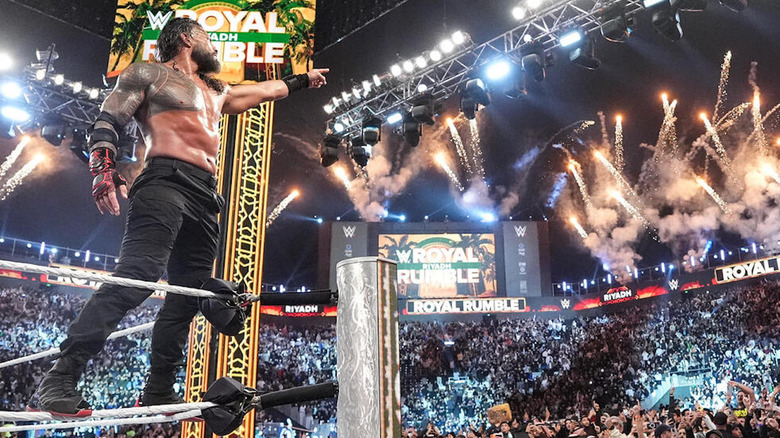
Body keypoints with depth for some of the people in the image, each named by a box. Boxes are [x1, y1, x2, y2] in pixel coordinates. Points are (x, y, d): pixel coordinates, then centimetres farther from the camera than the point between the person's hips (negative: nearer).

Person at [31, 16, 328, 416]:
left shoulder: (215, 92, 33)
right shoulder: (148, 74, 11)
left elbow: (265, 90, 48)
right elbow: (106, 123, 1)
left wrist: (303, 80, 58)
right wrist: (104, 170, -15)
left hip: (205, 199, 8)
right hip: (166, 183, -8)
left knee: (187, 295, 3)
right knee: (137, 276, -25)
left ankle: (158, 394, 9)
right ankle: (58, 381, -27)